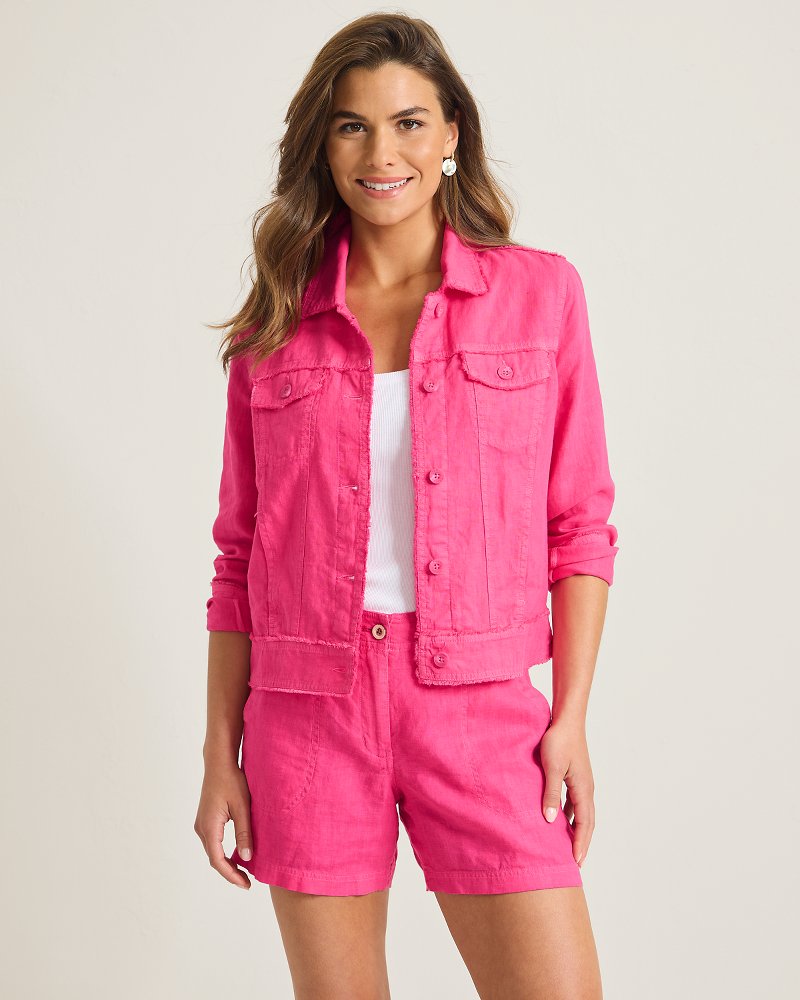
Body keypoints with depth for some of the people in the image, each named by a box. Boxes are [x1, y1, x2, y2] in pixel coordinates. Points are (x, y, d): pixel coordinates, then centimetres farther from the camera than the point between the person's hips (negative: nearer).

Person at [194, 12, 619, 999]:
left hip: (479, 705, -1)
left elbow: (579, 525, 4)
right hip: (307, 708, 1)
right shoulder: (277, 326, 6)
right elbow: (240, 556, 8)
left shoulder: (539, 291, 4)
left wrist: (570, 718, -4)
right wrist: (220, 756, 6)